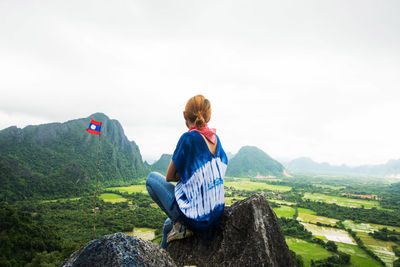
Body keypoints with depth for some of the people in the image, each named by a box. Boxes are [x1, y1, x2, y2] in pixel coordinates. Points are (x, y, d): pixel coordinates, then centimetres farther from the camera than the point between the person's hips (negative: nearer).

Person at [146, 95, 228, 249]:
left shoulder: (188, 138, -16)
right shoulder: (215, 138, 5)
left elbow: (169, 177, -7)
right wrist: (188, 174, 5)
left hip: (195, 218, -7)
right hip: (216, 216, 8)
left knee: (152, 178, 12)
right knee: (169, 225, 34)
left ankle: (179, 225, 6)